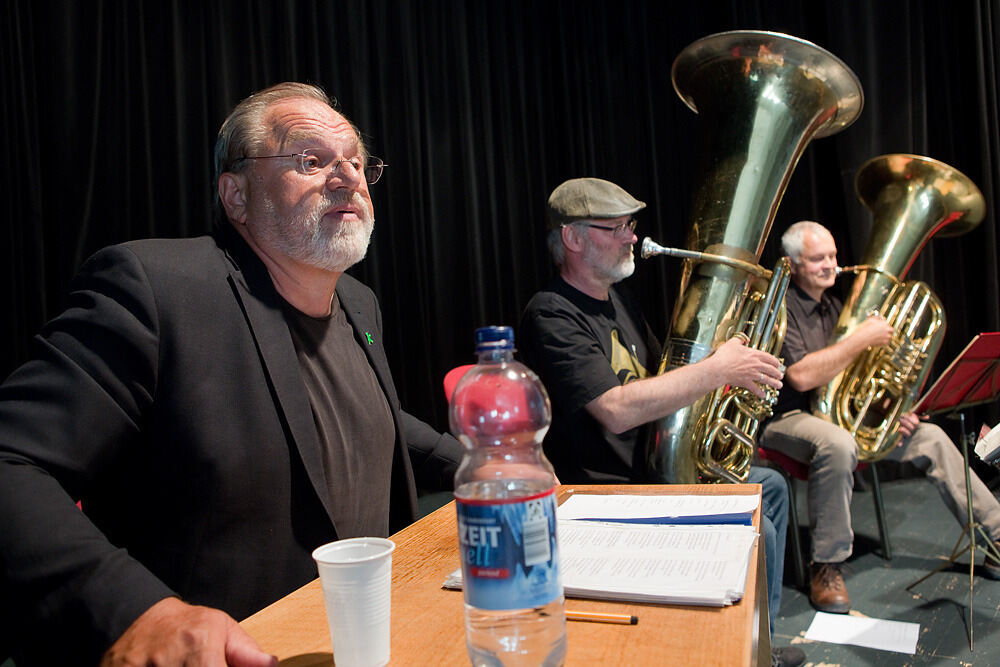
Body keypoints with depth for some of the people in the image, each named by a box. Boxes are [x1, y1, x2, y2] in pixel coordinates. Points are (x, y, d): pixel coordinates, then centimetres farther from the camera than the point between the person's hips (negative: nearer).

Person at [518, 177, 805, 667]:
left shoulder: (617, 298, 10)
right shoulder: (551, 315, -22)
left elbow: (661, 377, 15)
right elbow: (617, 410, -32)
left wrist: (739, 376, -3)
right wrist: (716, 370, -24)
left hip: (654, 468, 11)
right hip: (606, 492, -10)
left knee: (770, 487, 19)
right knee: (753, 531, -17)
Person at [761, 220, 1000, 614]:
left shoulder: (831, 306, 14)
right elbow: (801, 376, -28)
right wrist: (862, 338, -21)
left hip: (836, 411, 9)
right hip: (786, 418, -8)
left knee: (929, 436, 1)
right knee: (838, 444, -39)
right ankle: (826, 567, -24)